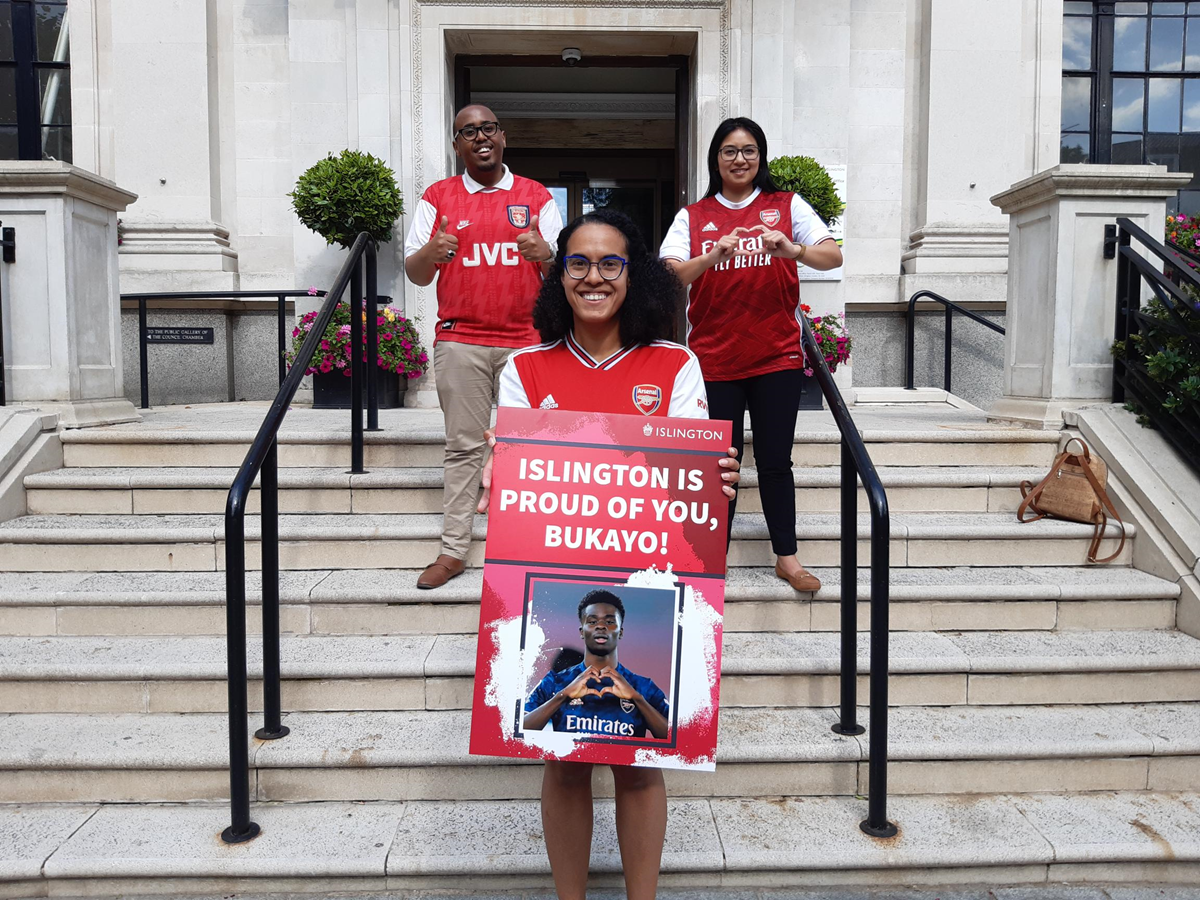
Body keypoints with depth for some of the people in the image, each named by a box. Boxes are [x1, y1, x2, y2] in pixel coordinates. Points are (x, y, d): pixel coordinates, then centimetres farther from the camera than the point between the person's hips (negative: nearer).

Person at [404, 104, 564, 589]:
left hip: (526, 339, 0)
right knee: (463, 445, 1)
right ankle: (452, 550, 8)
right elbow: (415, 274, 9)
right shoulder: (437, 198, 11)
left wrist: (545, 254, -14)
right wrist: (430, 252, -13)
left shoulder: (537, 197, 11)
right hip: (460, 340, 0)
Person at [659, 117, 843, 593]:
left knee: (774, 460, 4)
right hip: (714, 358, 0)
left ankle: (786, 557, 16)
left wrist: (791, 249, -23)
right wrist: (714, 255, -23)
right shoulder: (693, 216, 7)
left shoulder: (787, 206, 6)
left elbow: (834, 257, -4)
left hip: (776, 356, 0)